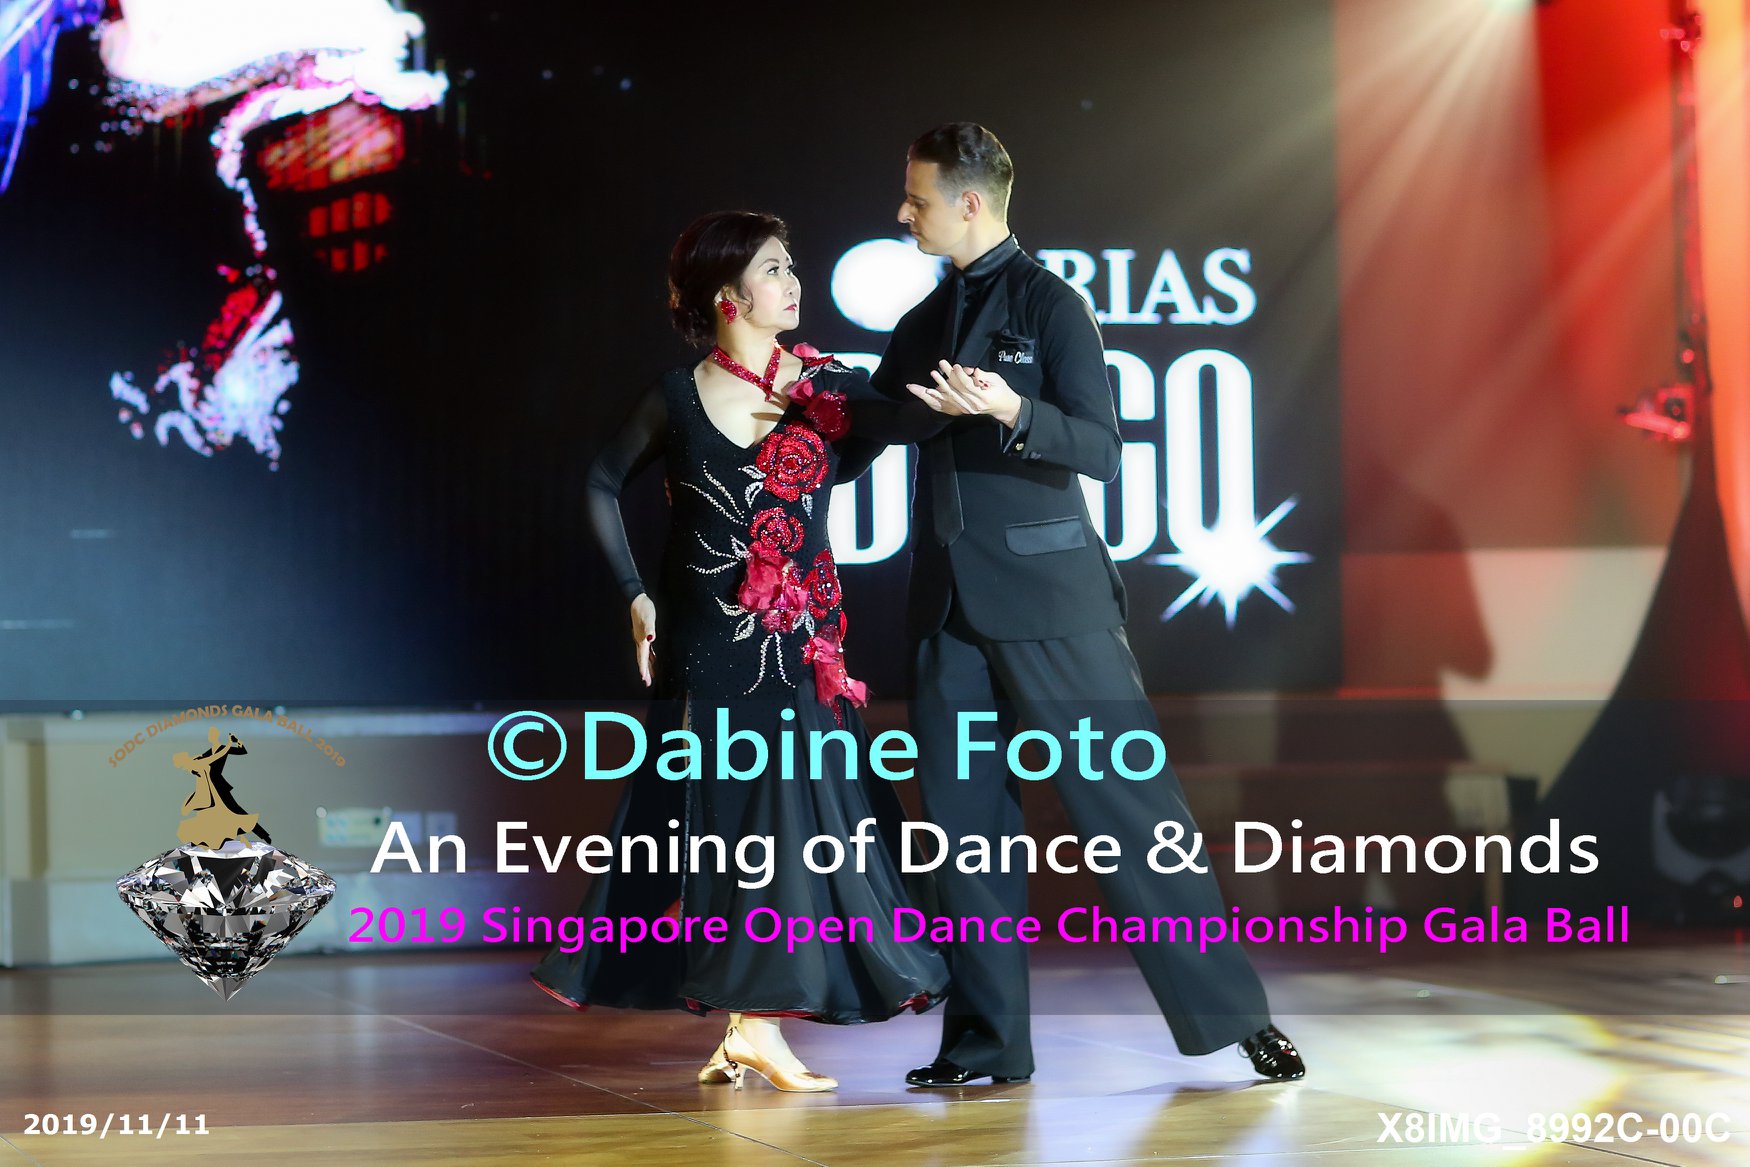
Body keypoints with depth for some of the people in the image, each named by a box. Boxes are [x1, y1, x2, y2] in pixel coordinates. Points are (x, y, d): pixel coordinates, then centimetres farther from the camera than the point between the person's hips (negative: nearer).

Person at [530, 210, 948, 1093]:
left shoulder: (827, 388, 1)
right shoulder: (678, 400, -1)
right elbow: (603, 485, 10)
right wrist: (635, 597, 4)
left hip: (800, 646, 2)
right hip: (707, 649, -2)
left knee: (789, 811, 0)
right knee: (711, 819, 0)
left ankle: (752, 1027, 8)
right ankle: (747, 1028, 5)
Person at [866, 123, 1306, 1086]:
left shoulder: (1048, 304, -4)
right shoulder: (923, 323, 16)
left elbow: (1101, 450, -12)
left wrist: (1010, 410, -26)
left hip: (1047, 602, -6)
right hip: (952, 608, 6)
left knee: (1129, 806, -5)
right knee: (964, 821, 5)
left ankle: (1233, 1015, 2)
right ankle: (986, 1043, 12)